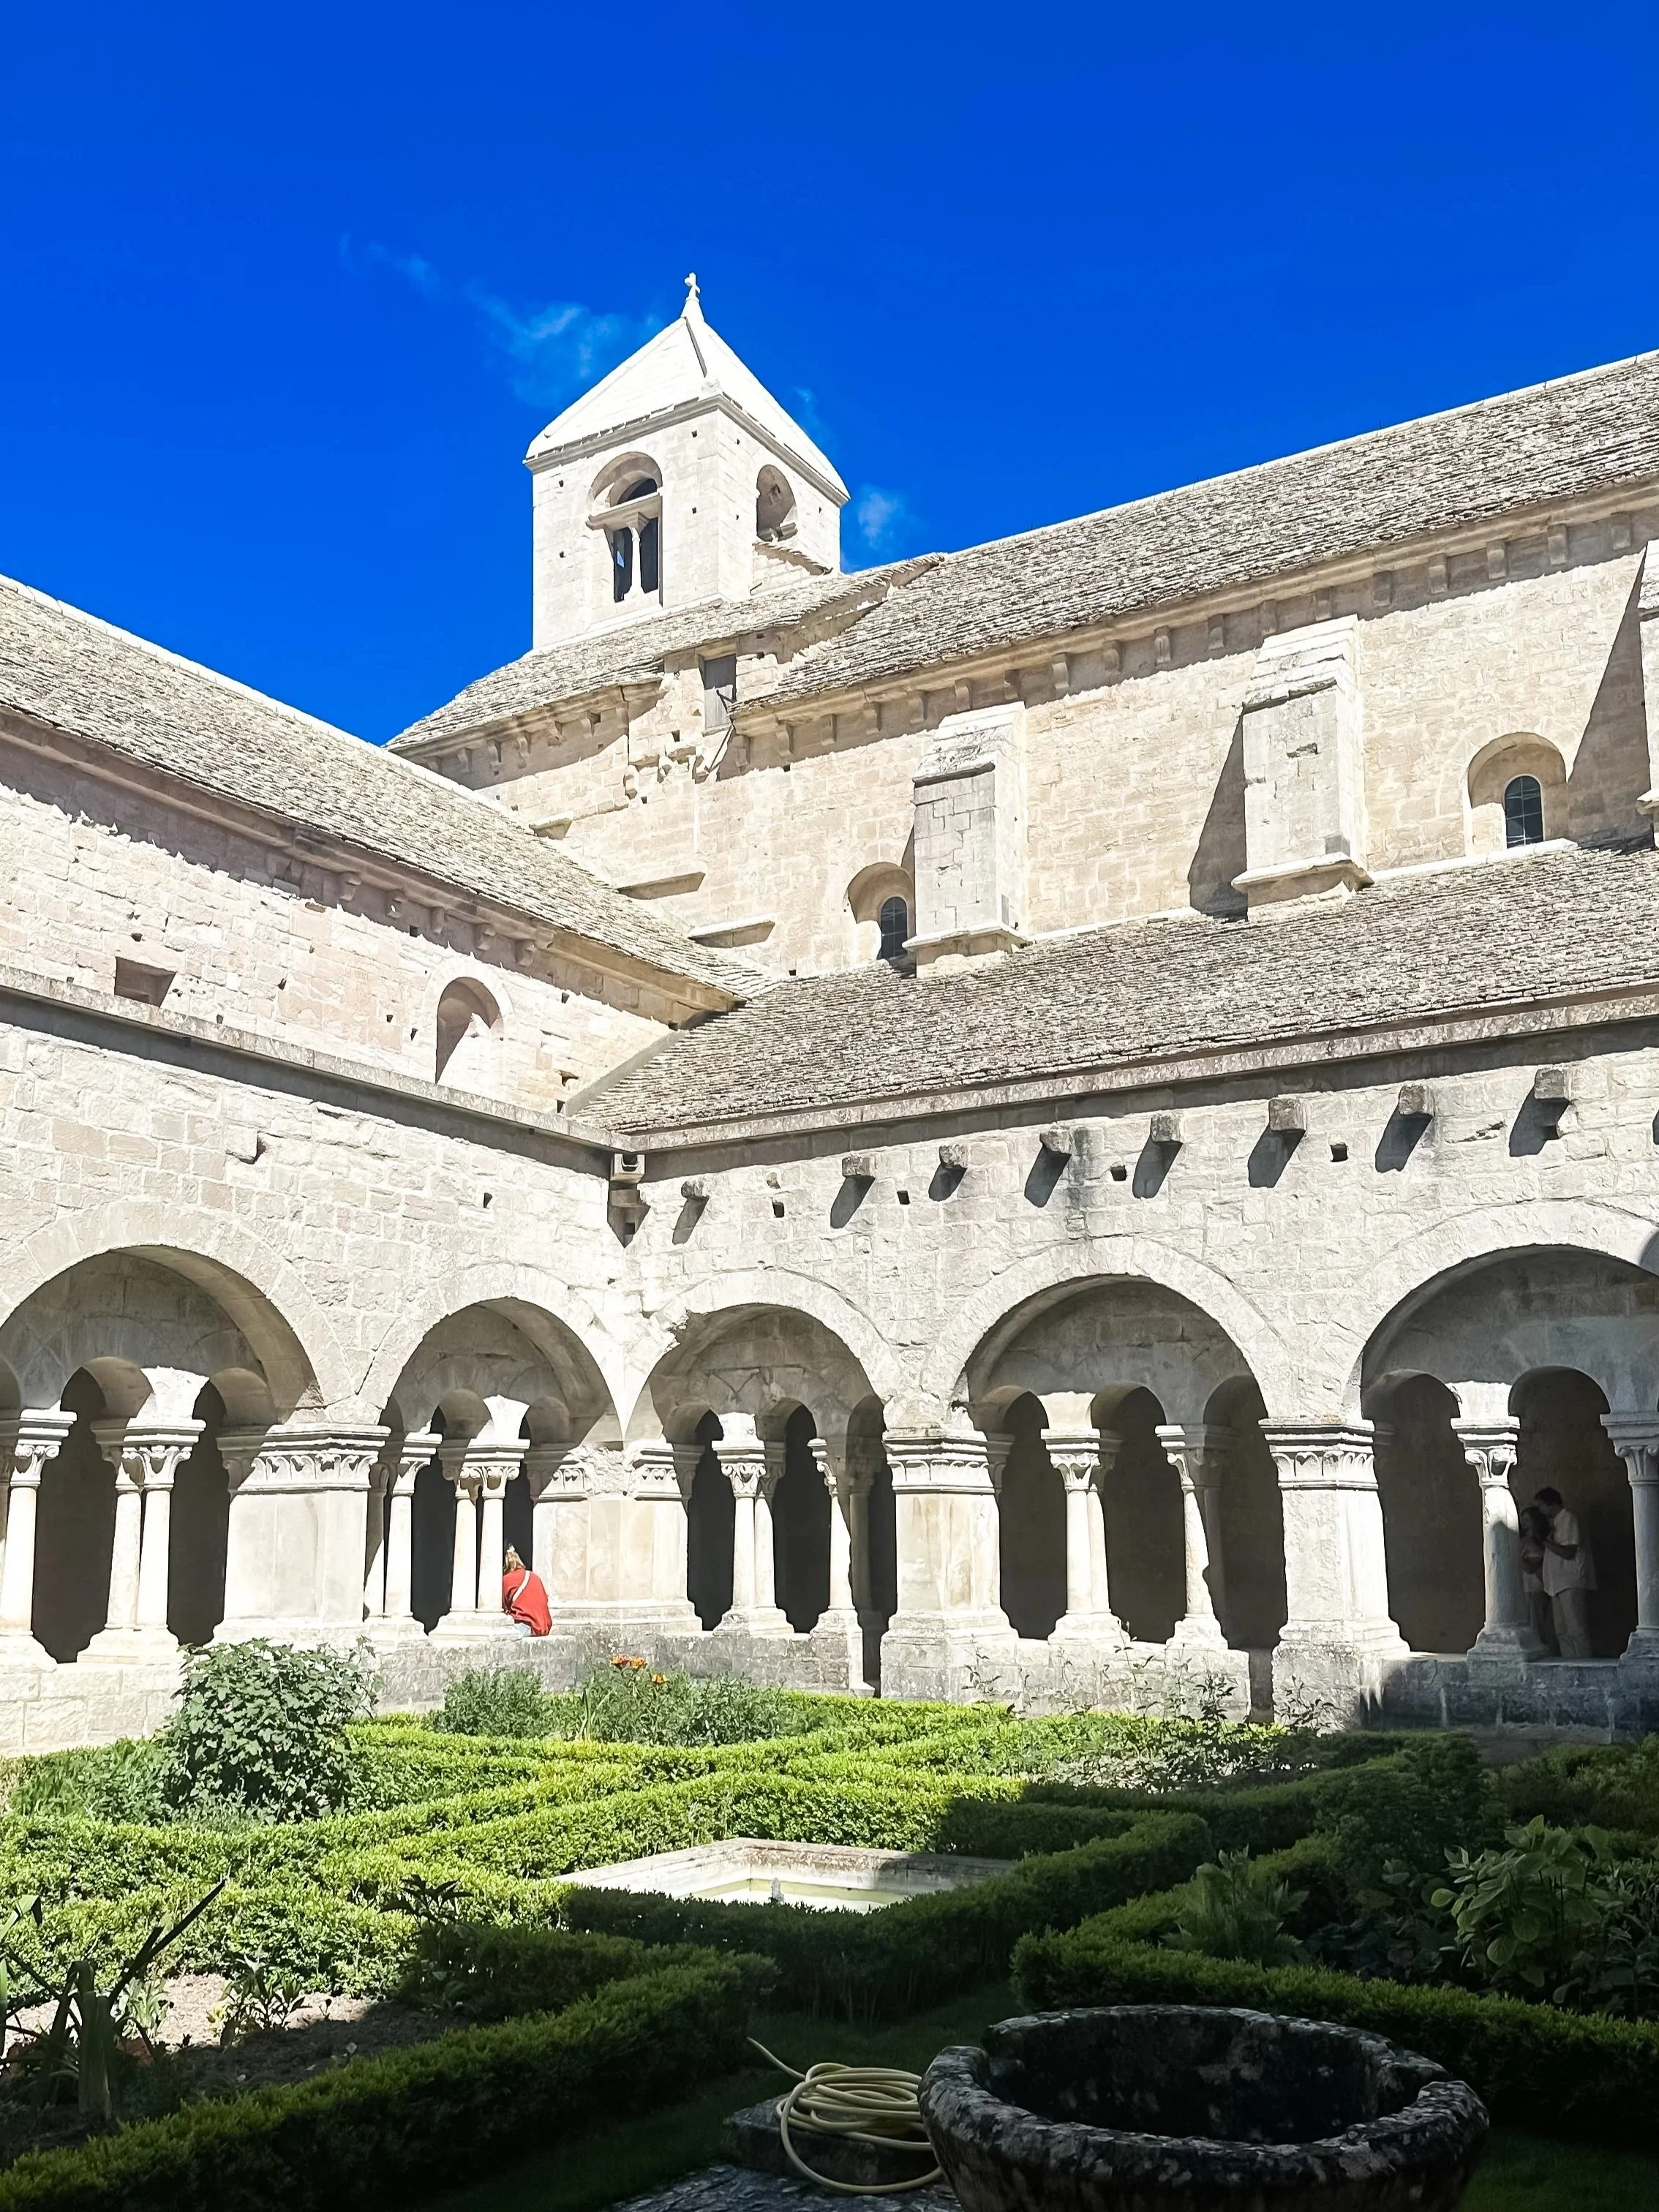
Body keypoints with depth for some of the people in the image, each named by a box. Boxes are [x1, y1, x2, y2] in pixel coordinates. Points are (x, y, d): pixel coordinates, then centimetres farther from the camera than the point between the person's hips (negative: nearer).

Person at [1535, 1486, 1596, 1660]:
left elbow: (1568, 1552, -18)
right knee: (1562, 1632, 7)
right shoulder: (1555, 1522, 19)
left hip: (1572, 1584, -9)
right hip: (1559, 1584, 9)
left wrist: (1544, 1541, -13)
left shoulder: (1568, 1519, -9)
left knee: (1576, 1630, -10)